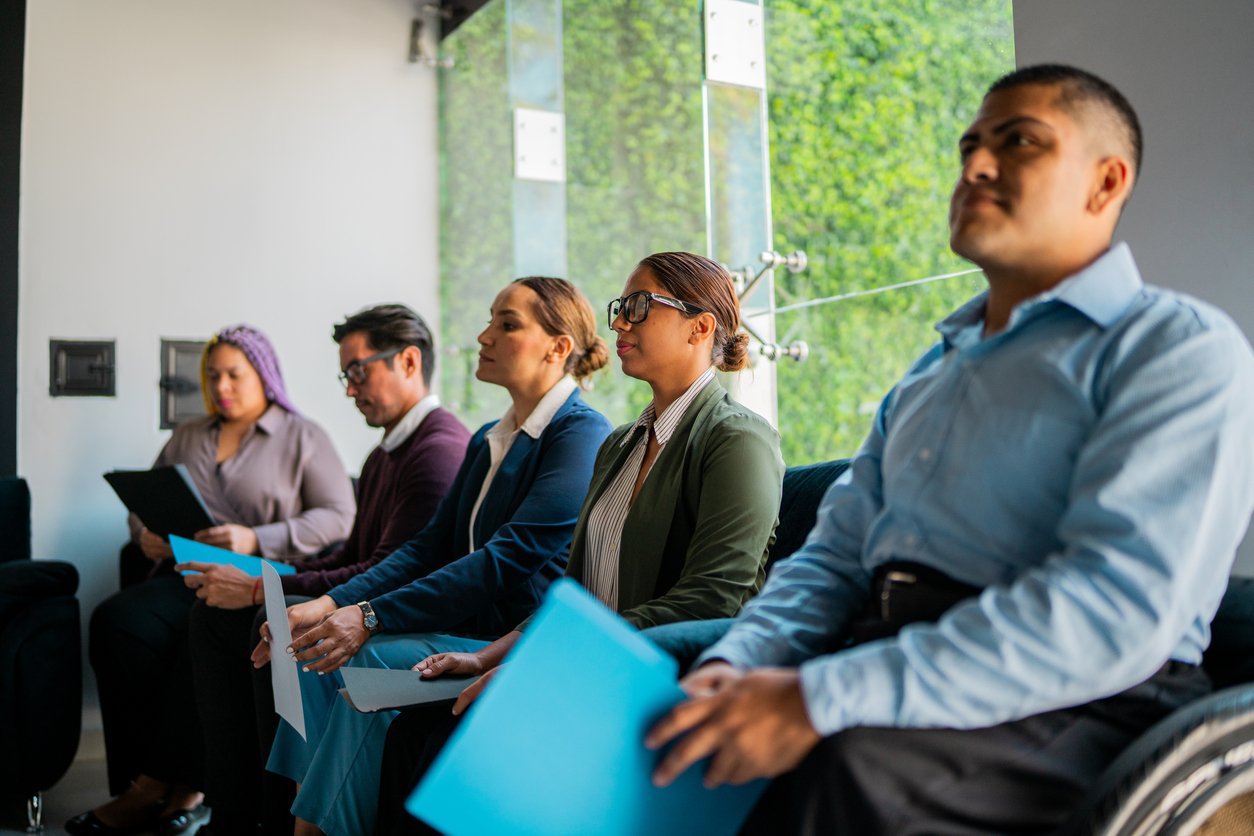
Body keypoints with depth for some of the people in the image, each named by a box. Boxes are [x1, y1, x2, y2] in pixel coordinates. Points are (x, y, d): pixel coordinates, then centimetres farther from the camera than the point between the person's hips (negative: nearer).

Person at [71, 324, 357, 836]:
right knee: (116, 622, -27)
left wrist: (256, 540, -16)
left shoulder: (303, 438, 7)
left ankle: (158, 783, -22)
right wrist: (144, 533, 4)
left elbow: (337, 517, -4)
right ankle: (180, 786, -23)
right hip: (183, 574, 5)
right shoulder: (189, 435, 25)